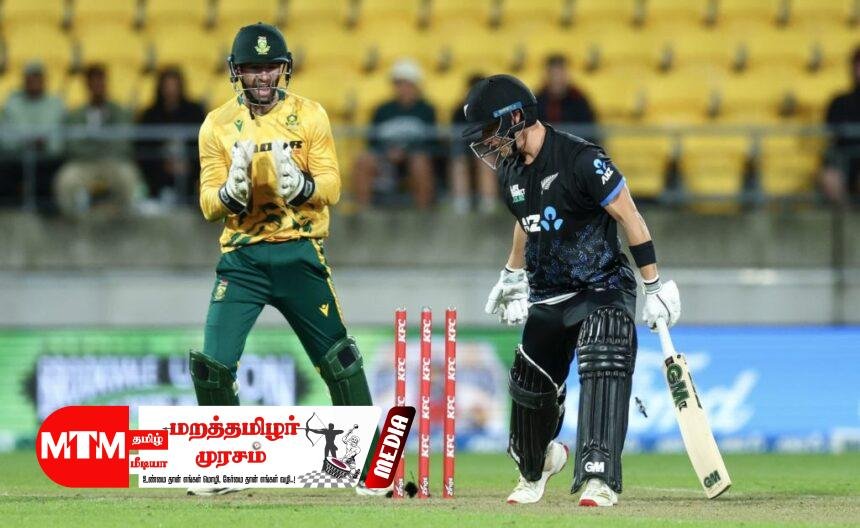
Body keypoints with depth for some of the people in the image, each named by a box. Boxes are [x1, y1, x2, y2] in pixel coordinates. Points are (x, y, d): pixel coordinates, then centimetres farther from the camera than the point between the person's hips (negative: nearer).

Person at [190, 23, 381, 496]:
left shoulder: (310, 116, 1)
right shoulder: (217, 126, 2)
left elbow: (330, 188, -4)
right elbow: (209, 205, -2)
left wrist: (300, 184, -26)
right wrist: (230, 191, -24)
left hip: (299, 254, 0)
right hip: (241, 257, 1)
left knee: (339, 358, -2)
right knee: (212, 363, -7)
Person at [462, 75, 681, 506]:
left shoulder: (581, 160, -21)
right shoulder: (510, 170, 3)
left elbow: (630, 218, -17)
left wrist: (654, 287, -17)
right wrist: (512, 277, 34)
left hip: (603, 289, -7)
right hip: (547, 299, 7)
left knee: (602, 371, -28)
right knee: (530, 388, 11)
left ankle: (599, 479, -31)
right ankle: (534, 468, 39)